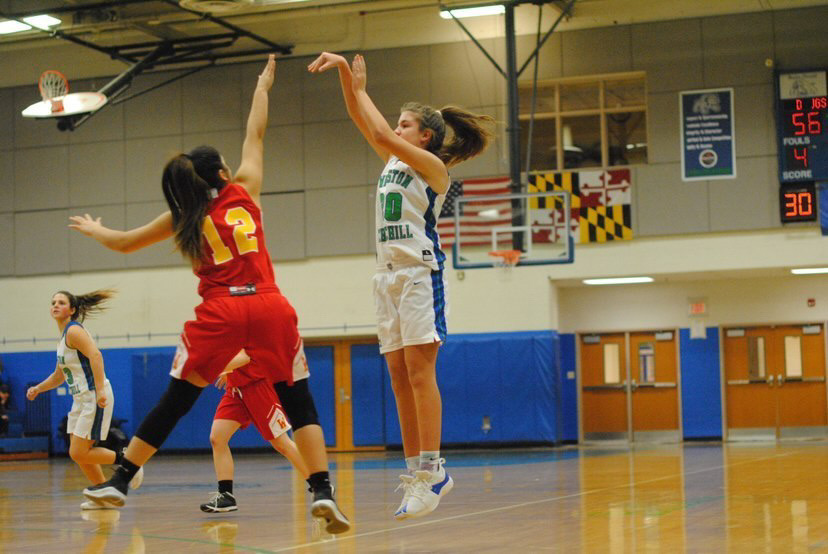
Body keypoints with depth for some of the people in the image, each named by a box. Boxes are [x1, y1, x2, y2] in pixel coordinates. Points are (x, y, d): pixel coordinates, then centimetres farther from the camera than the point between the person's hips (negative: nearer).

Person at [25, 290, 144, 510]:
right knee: (78, 454, 9)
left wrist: (100, 390, -32)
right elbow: (59, 375, 29)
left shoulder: (74, 331, -11)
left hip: (95, 397, -10)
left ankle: (125, 459, 4)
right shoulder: (63, 337, 18)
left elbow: (95, 355, -26)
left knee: (79, 453, -12)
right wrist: (38, 388, 17)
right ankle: (104, 497, 19)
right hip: (81, 399, 10)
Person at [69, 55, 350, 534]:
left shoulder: (184, 217, 10)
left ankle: (120, 480, 11)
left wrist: (93, 229, 41)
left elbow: (124, 242, 20)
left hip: (220, 312, 0)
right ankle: (323, 491, -8)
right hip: (269, 307, 0)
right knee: (300, 402, 4)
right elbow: (256, 134, 23)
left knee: (175, 402, 8)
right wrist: (263, 87, 38)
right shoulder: (245, 190, 10)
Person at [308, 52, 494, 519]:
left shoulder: (433, 166, -3)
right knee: (400, 376, 4)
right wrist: (343, 72, 3)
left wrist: (361, 89, -7)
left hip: (420, 273, -8)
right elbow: (363, 121, 14)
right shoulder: (393, 162, 17)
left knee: (419, 372, -13)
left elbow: (382, 133, -16)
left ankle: (431, 471, -14)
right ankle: (417, 472, 6)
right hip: (389, 275, 8)